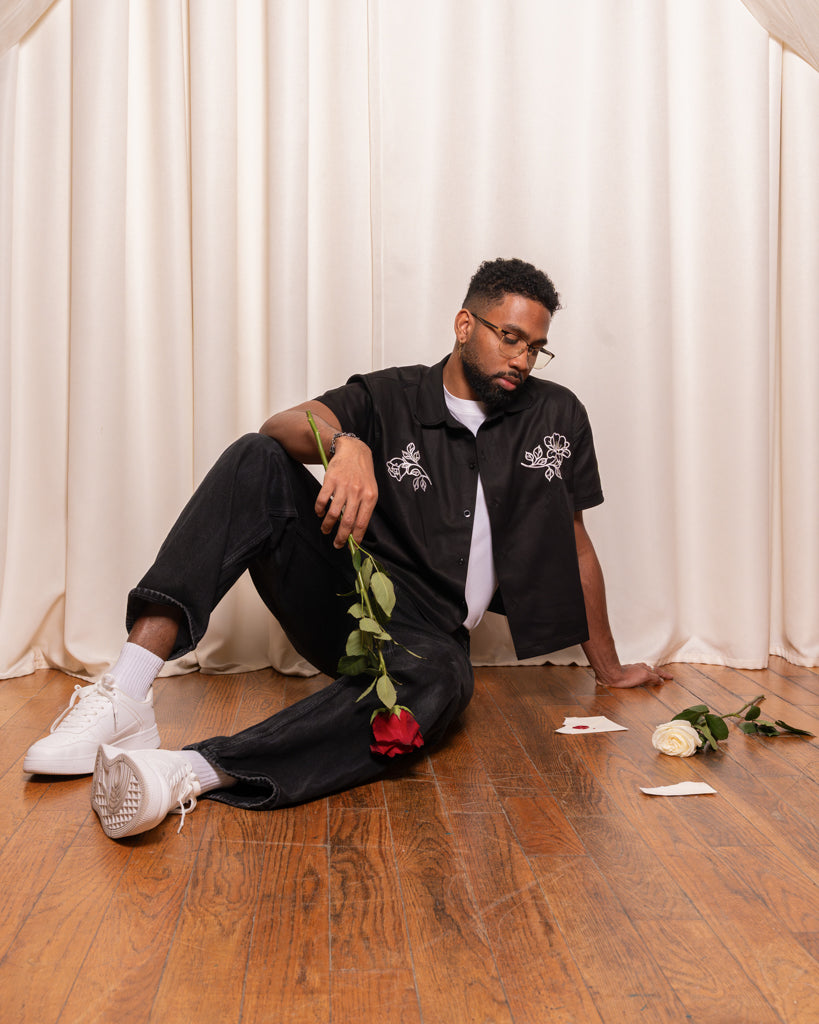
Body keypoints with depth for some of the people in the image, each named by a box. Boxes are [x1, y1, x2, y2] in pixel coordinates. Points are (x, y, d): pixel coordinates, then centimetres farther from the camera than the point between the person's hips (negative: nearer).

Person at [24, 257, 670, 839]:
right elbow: (284, 425, -15)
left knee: (441, 680, -39)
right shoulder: (391, 398, 4)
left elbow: (576, 547, 15)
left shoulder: (556, 417, 9)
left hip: (422, 629, 0)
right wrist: (345, 443, -38)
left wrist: (609, 668, 20)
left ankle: (186, 773, -53)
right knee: (257, 460, -24)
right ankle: (125, 697, -36)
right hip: (342, 593, 1)